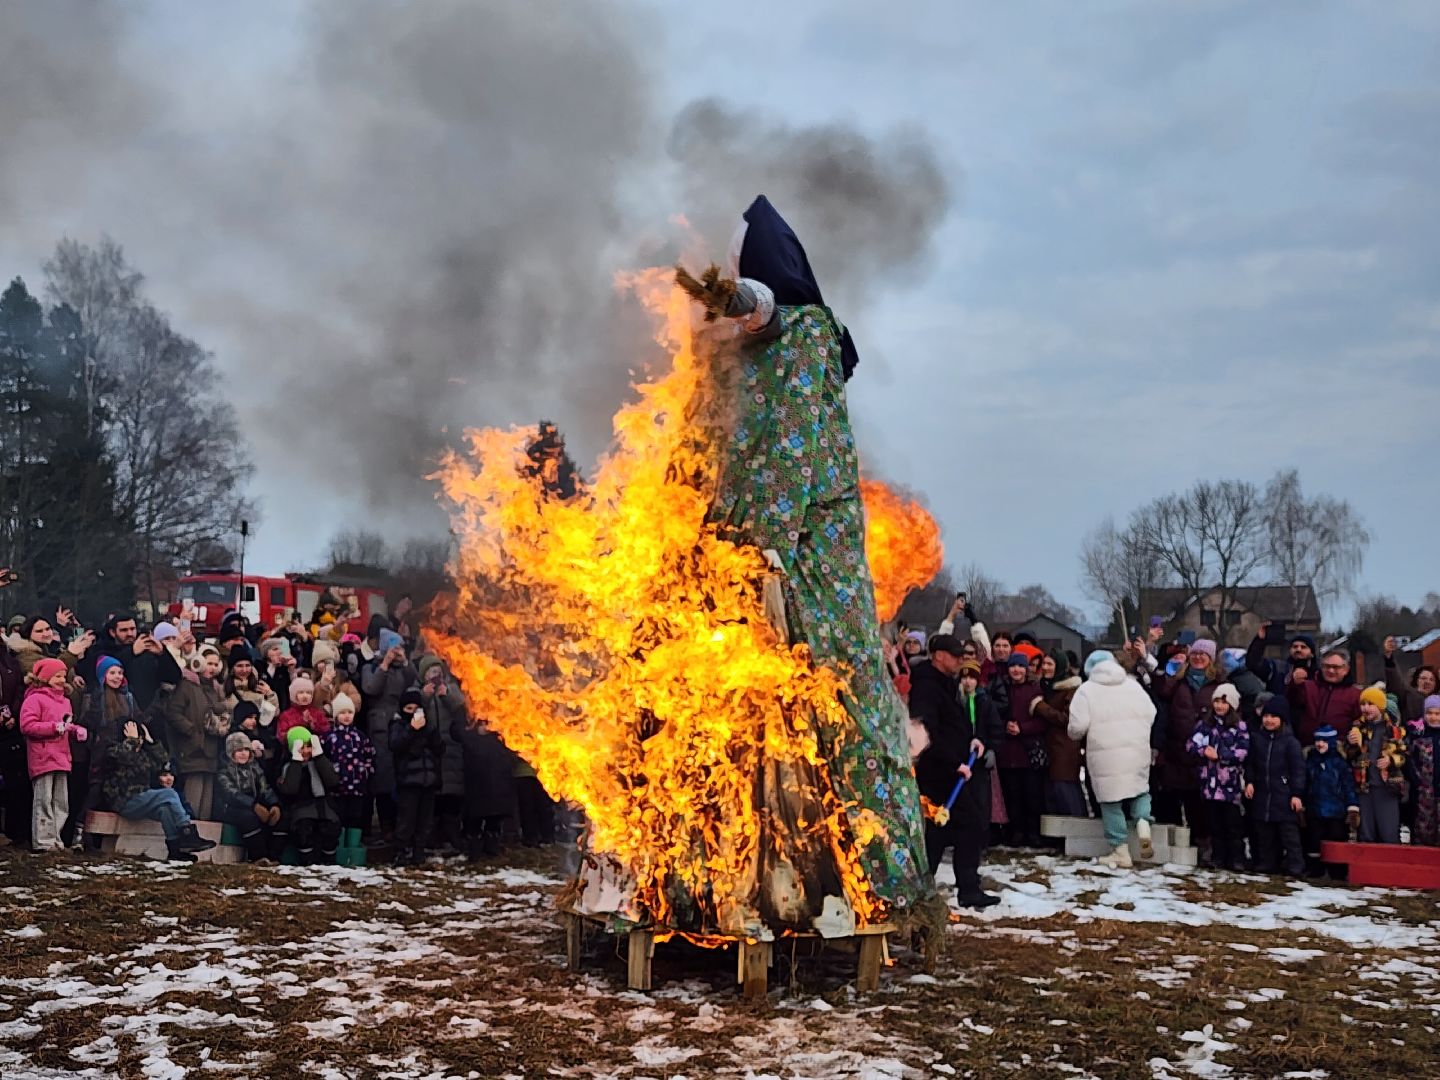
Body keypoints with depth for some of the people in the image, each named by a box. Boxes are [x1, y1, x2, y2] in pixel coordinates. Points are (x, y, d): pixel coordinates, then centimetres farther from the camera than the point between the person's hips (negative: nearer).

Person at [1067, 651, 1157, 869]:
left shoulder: (1087, 690, -2)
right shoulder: (1133, 685, 10)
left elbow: (1078, 726, -9)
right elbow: (1150, 714, 9)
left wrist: (1075, 736, 13)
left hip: (1105, 756, -3)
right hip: (1138, 752, 3)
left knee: (1111, 802, 5)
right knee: (1139, 789, 23)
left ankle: (1121, 852, 7)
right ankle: (1143, 822, -4)